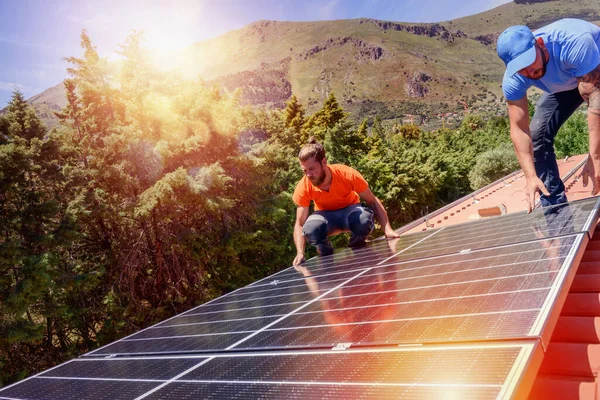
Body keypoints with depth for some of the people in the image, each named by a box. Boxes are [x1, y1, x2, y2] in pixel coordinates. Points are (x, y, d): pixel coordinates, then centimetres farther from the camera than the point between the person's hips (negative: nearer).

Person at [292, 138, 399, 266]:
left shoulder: (348, 175, -29)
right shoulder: (304, 187, -25)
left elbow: (373, 201, -19)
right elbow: (300, 224, -20)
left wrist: (387, 229, -28)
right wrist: (300, 253, -33)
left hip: (349, 211, 0)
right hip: (326, 216, 1)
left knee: (365, 219, -37)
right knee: (310, 229, -36)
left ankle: (356, 249, -3)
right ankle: (326, 254, -1)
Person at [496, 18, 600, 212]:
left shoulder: (574, 43, -44)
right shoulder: (513, 80, -30)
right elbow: (519, 128, -27)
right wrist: (531, 176, -38)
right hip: (564, 84, 4)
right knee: (538, 134, -9)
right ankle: (555, 205, 2)